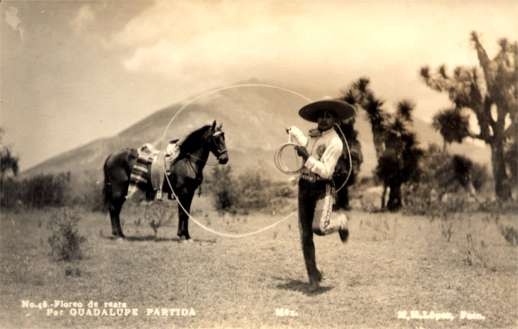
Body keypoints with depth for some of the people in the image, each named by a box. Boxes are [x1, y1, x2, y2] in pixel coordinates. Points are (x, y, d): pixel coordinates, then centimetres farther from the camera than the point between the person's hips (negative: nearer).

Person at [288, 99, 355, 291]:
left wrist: (307, 157, -23)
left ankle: (341, 223, 14)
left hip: (321, 187, -6)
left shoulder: (335, 142, -11)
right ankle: (313, 276, 13)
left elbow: (325, 171, -20)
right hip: (304, 186, 6)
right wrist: (292, 131, 37)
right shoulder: (313, 135, 10)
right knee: (305, 235, 3)